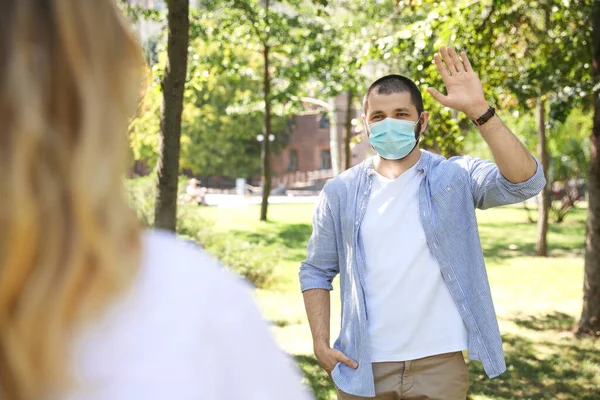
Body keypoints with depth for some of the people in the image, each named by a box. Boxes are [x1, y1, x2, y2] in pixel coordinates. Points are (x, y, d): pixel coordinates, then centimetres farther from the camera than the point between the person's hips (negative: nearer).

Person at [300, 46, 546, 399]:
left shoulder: (455, 178, -3)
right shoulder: (341, 193, 2)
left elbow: (526, 182, -21)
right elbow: (317, 272, 9)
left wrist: (479, 110, -28)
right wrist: (321, 342, -1)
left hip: (440, 366, -1)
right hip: (363, 369, 1)